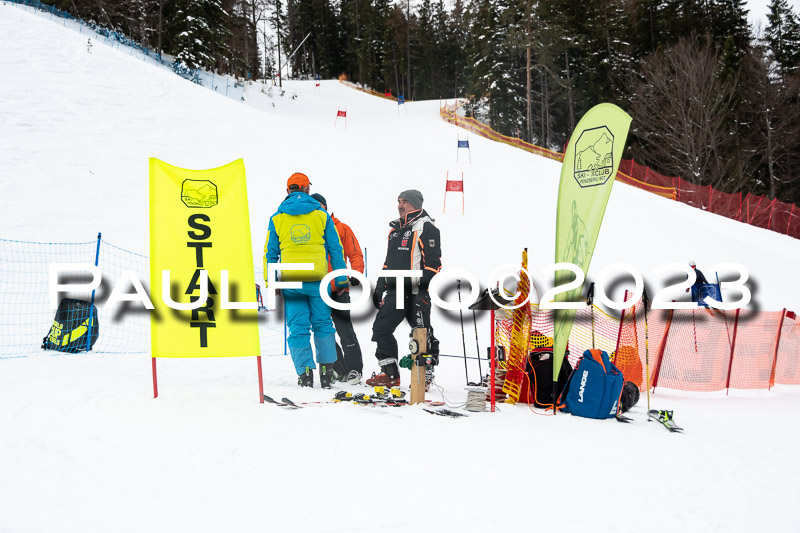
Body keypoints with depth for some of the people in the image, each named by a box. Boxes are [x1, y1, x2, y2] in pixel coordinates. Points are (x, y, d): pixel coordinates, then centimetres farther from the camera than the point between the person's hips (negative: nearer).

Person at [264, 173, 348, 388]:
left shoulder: (277, 218, 6)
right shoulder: (322, 215, 4)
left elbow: (270, 252, 7)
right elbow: (335, 249, 5)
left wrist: (270, 282, 12)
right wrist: (341, 279, 9)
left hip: (290, 280, 0)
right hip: (318, 279, 0)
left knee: (297, 328, 4)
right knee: (322, 324, 11)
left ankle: (305, 372, -4)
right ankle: (327, 370, 9)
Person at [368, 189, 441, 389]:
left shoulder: (426, 228, -5)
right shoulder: (395, 229, 20)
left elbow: (433, 261, -11)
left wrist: (424, 287, -19)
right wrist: (380, 287, 21)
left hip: (416, 292, -8)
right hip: (394, 291, 8)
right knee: (381, 329, 4)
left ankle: (425, 377, 9)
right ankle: (391, 374, 12)